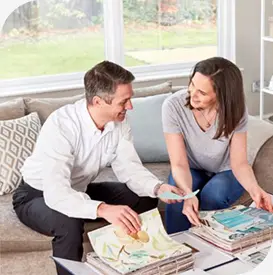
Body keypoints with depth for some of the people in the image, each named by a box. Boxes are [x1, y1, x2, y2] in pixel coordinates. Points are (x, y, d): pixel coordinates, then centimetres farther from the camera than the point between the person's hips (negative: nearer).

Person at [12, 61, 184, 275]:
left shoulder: (119, 122, -15)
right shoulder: (61, 126, -36)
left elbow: (129, 168, -9)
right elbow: (56, 193, -44)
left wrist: (157, 188, -30)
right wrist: (103, 209, -59)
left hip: (80, 191, 6)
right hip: (38, 195, -6)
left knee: (145, 200, -8)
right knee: (69, 223, -38)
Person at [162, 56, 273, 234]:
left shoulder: (234, 110, -23)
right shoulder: (173, 106, -26)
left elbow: (239, 163, -23)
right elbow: (179, 164, -27)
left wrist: (254, 189, -45)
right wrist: (187, 193, -48)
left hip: (226, 172, 0)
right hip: (191, 171, 0)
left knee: (212, 195, -32)